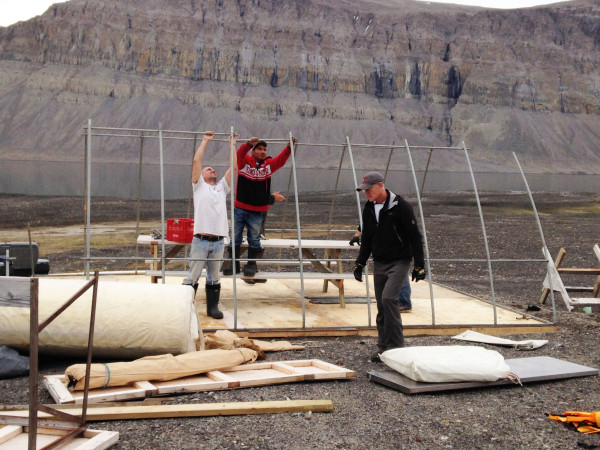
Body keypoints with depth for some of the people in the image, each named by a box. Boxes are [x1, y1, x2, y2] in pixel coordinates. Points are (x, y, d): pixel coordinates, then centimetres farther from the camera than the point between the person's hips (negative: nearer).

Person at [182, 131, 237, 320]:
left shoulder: (222, 187, 19)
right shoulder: (199, 185, 10)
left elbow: (234, 166, 12)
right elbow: (196, 161, 0)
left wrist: (232, 144, 11)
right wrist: (205, 141, 5)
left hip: (219, 241, 4)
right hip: (201, 239, -4)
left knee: (214, 278, 11)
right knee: (193, 277, -3)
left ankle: (212, 307, 18)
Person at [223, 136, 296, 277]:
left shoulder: (269, 164, 4)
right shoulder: (244, 161, -1)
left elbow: (281, 160, -12)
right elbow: (240, 153, -20)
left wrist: (289, 147, -30)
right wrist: (249, 144, -40)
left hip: (258, 211, 1)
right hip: (240, 208, -1)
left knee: (254, 239, 7)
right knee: (235, 237, 6)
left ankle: (251, 264, 19)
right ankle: (234, 264, 17)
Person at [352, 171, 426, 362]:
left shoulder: (400, 206, -12)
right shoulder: (368, 209, 8)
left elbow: (415, 236, -10)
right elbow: (366, 239, 19)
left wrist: (419, 265, -11)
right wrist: (360, 262, 11)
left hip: (399, 262, -6)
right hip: (379, 264, 6)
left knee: (388, 298, -21)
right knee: (381, 306, 5)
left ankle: (396, 345, -11)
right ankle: (383, 348, 15)